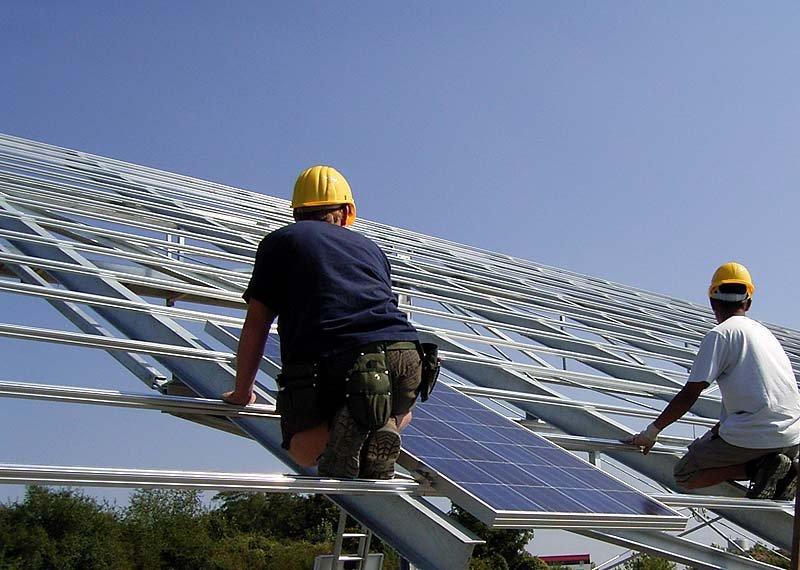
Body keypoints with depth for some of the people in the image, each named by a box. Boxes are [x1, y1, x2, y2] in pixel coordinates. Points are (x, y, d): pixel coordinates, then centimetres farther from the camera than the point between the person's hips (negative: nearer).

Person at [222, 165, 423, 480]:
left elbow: (256, 324, 15)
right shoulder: (369, 246, 29)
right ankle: (383, 425, -2)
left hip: (328, 364, -2)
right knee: (400, 413, 35)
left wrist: (242, 391, 29)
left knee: (303, 449, 24)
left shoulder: (280, 241, 20)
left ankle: (340, 426, -11)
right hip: (402, 356, 3)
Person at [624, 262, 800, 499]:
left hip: (755, 434, -7)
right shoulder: (764, 332, 19)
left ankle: (758, 467, -10)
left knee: (684, 476, 7)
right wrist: (715, 433, 38)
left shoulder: (720, 334, -3)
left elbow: (689, 394, -8)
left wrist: (652, 430, 1)